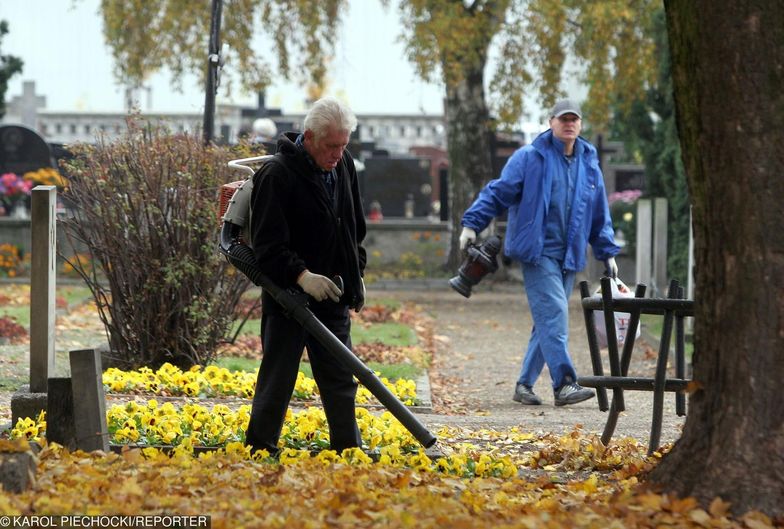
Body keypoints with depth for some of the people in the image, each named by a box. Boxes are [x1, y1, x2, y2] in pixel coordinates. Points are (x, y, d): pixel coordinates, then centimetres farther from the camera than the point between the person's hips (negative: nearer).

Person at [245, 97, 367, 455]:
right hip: (287, 297, -7)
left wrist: (356, 274, 21)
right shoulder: (278, 174, -17)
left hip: (332, 296, 7)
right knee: (276, 382, 1)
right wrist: (301, 275, -33)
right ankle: (260, 451, 10)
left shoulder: (343, 166, 7)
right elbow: (266, 244, -21)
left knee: (340, 381, 13)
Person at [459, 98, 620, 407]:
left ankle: (525, 384, 14)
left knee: (548, 322, 7)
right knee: (554, 315, -16)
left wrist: (608, 252, 20)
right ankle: (564, 384, -20)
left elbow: (600, 215, 22)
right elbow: (498, 192, -3)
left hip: (569, 255, 6)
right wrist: (472, 223, -11)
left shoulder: (589, 164, 14)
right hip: (538, 251, -6)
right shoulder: (530, 157, -2)